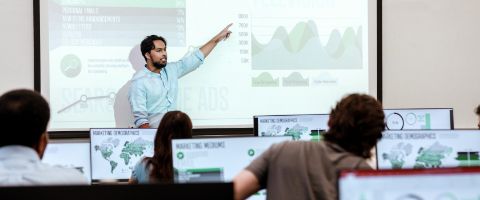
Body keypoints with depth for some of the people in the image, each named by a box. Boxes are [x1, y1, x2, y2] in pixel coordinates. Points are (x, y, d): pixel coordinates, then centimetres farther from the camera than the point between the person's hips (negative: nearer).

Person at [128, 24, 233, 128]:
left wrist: (217, 38, 24)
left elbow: (196, 58, 23)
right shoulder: (139, 81, -7)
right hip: (155, 129, -7)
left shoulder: (171, 70, 13)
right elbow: (140, 117, -12)